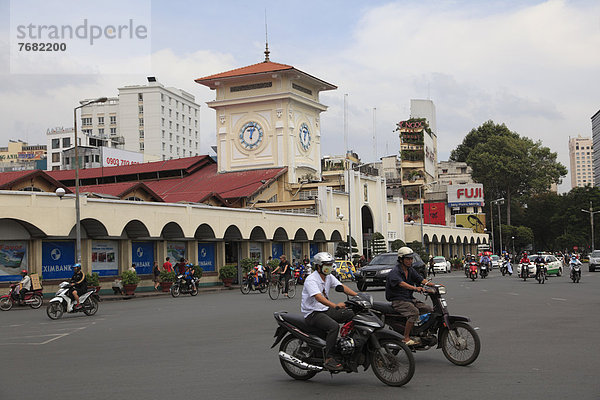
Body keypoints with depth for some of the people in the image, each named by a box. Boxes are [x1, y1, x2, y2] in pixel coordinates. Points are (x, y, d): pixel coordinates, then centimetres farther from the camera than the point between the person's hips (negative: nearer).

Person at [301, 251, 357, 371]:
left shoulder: (329, 277, 8)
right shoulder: (311, 280, -19)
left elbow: (342, 287, 4)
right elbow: (318, 297, -32)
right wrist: (335, 305, -46)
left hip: (325, 310, 8)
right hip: (312, 313, -8)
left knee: (351, 315, -5)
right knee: (334, 326, -32)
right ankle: (328, 359, -28)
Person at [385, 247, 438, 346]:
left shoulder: (410, 270, 14)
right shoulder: (394, 272, -12)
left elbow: (421, 279, 2)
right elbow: (401, 283, -30)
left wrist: (433, 285, -16)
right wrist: (415, 288, -46)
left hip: (410, 299, 8)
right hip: (398, 300, -8)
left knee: (430, 310, -6)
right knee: (414, 312, -32)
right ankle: (406, 338, -26)